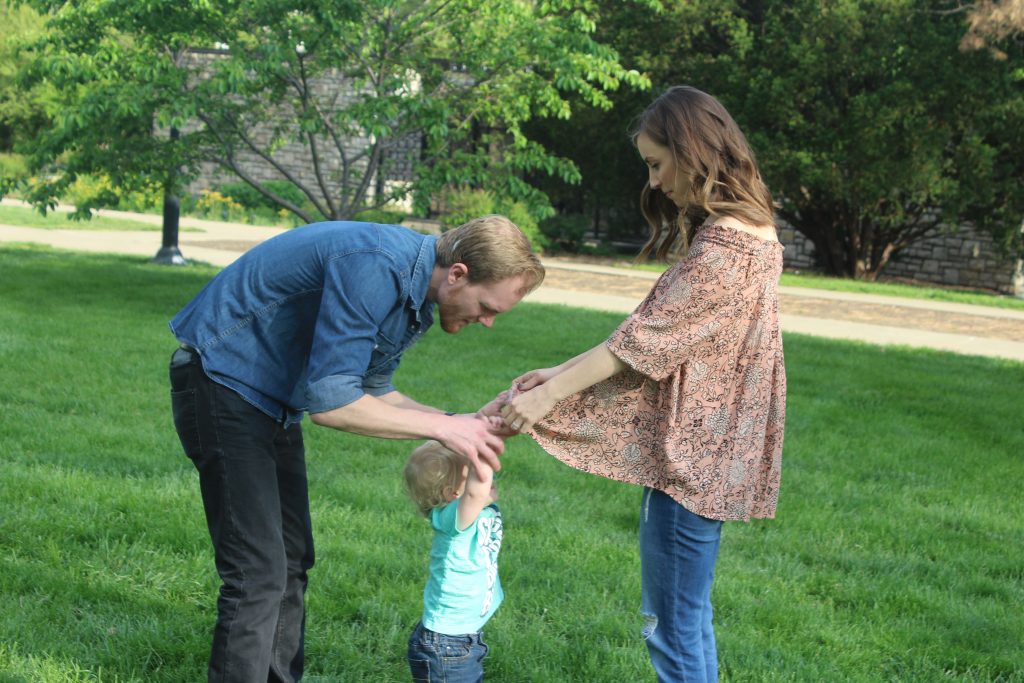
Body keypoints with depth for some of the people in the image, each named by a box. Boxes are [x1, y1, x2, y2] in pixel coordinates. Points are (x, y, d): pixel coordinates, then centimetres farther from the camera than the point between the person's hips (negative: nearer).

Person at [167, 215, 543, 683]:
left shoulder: (417, 297, 1)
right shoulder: (374, 268, -30)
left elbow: (370, 390, 10)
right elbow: (329, 401, -31)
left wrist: (459, 424, -3)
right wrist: (439, 427, -25)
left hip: (274, 398, 10)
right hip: (222, 378, -10)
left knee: (291, 561, 14)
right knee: (259, 574, -11)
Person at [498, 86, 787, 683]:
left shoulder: (725, 245, -20)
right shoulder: (744, 231, 12)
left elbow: (644, 341, -20)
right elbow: (650, 337, 12)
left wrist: (549, 396, -15)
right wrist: (564, 374, 8)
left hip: (692, 458, -10)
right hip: (709, 453, 10)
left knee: (674, 630, 0)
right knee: (690, 617, 20)